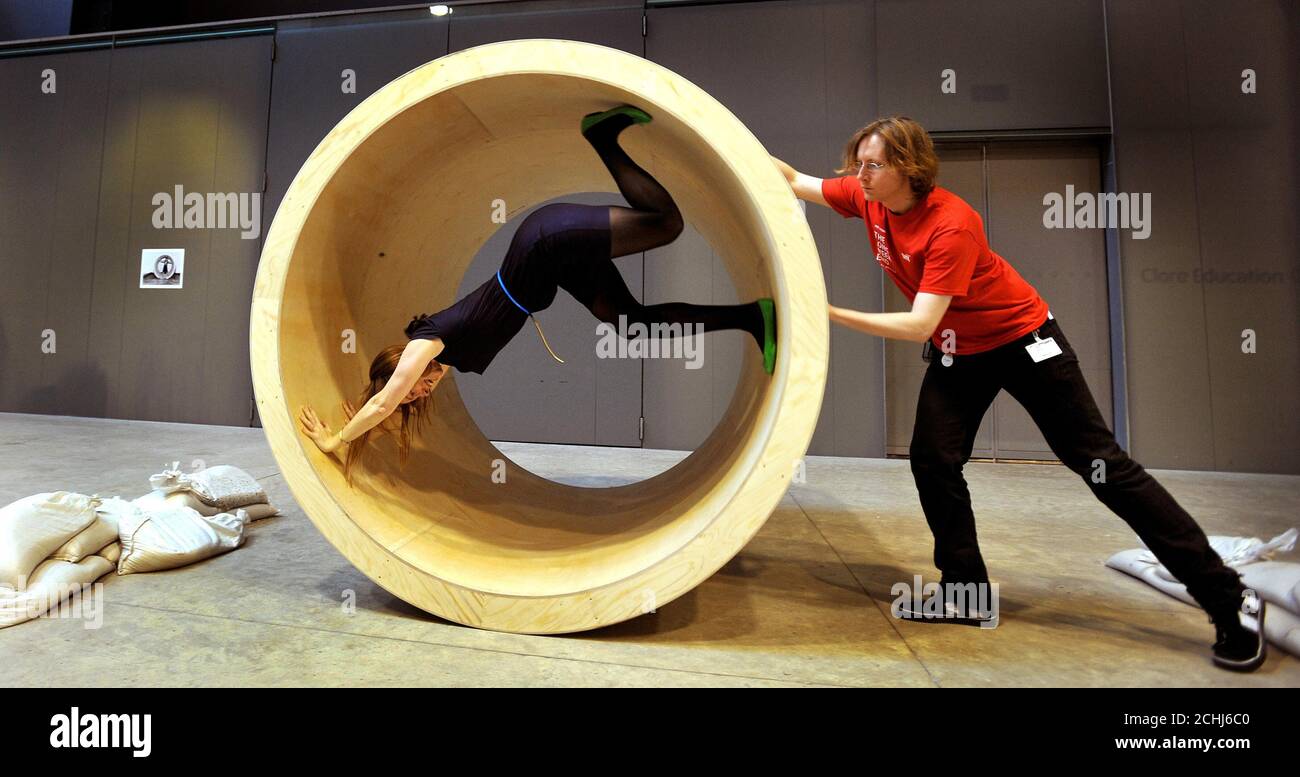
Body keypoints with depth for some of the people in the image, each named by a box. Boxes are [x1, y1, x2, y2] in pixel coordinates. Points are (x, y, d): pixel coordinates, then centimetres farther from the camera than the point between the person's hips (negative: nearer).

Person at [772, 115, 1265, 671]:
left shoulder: (951, 223, -30)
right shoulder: (868, 199, -9)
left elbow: (919, 325, -36)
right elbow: (795, 181, 2)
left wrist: (830, 313, -39)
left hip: (1021, 339, -6)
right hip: (957, 351, 6)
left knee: (1100, 463, -2)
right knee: (932, 461, -6)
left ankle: (1228, 599, 13)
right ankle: (968, 596, 10)